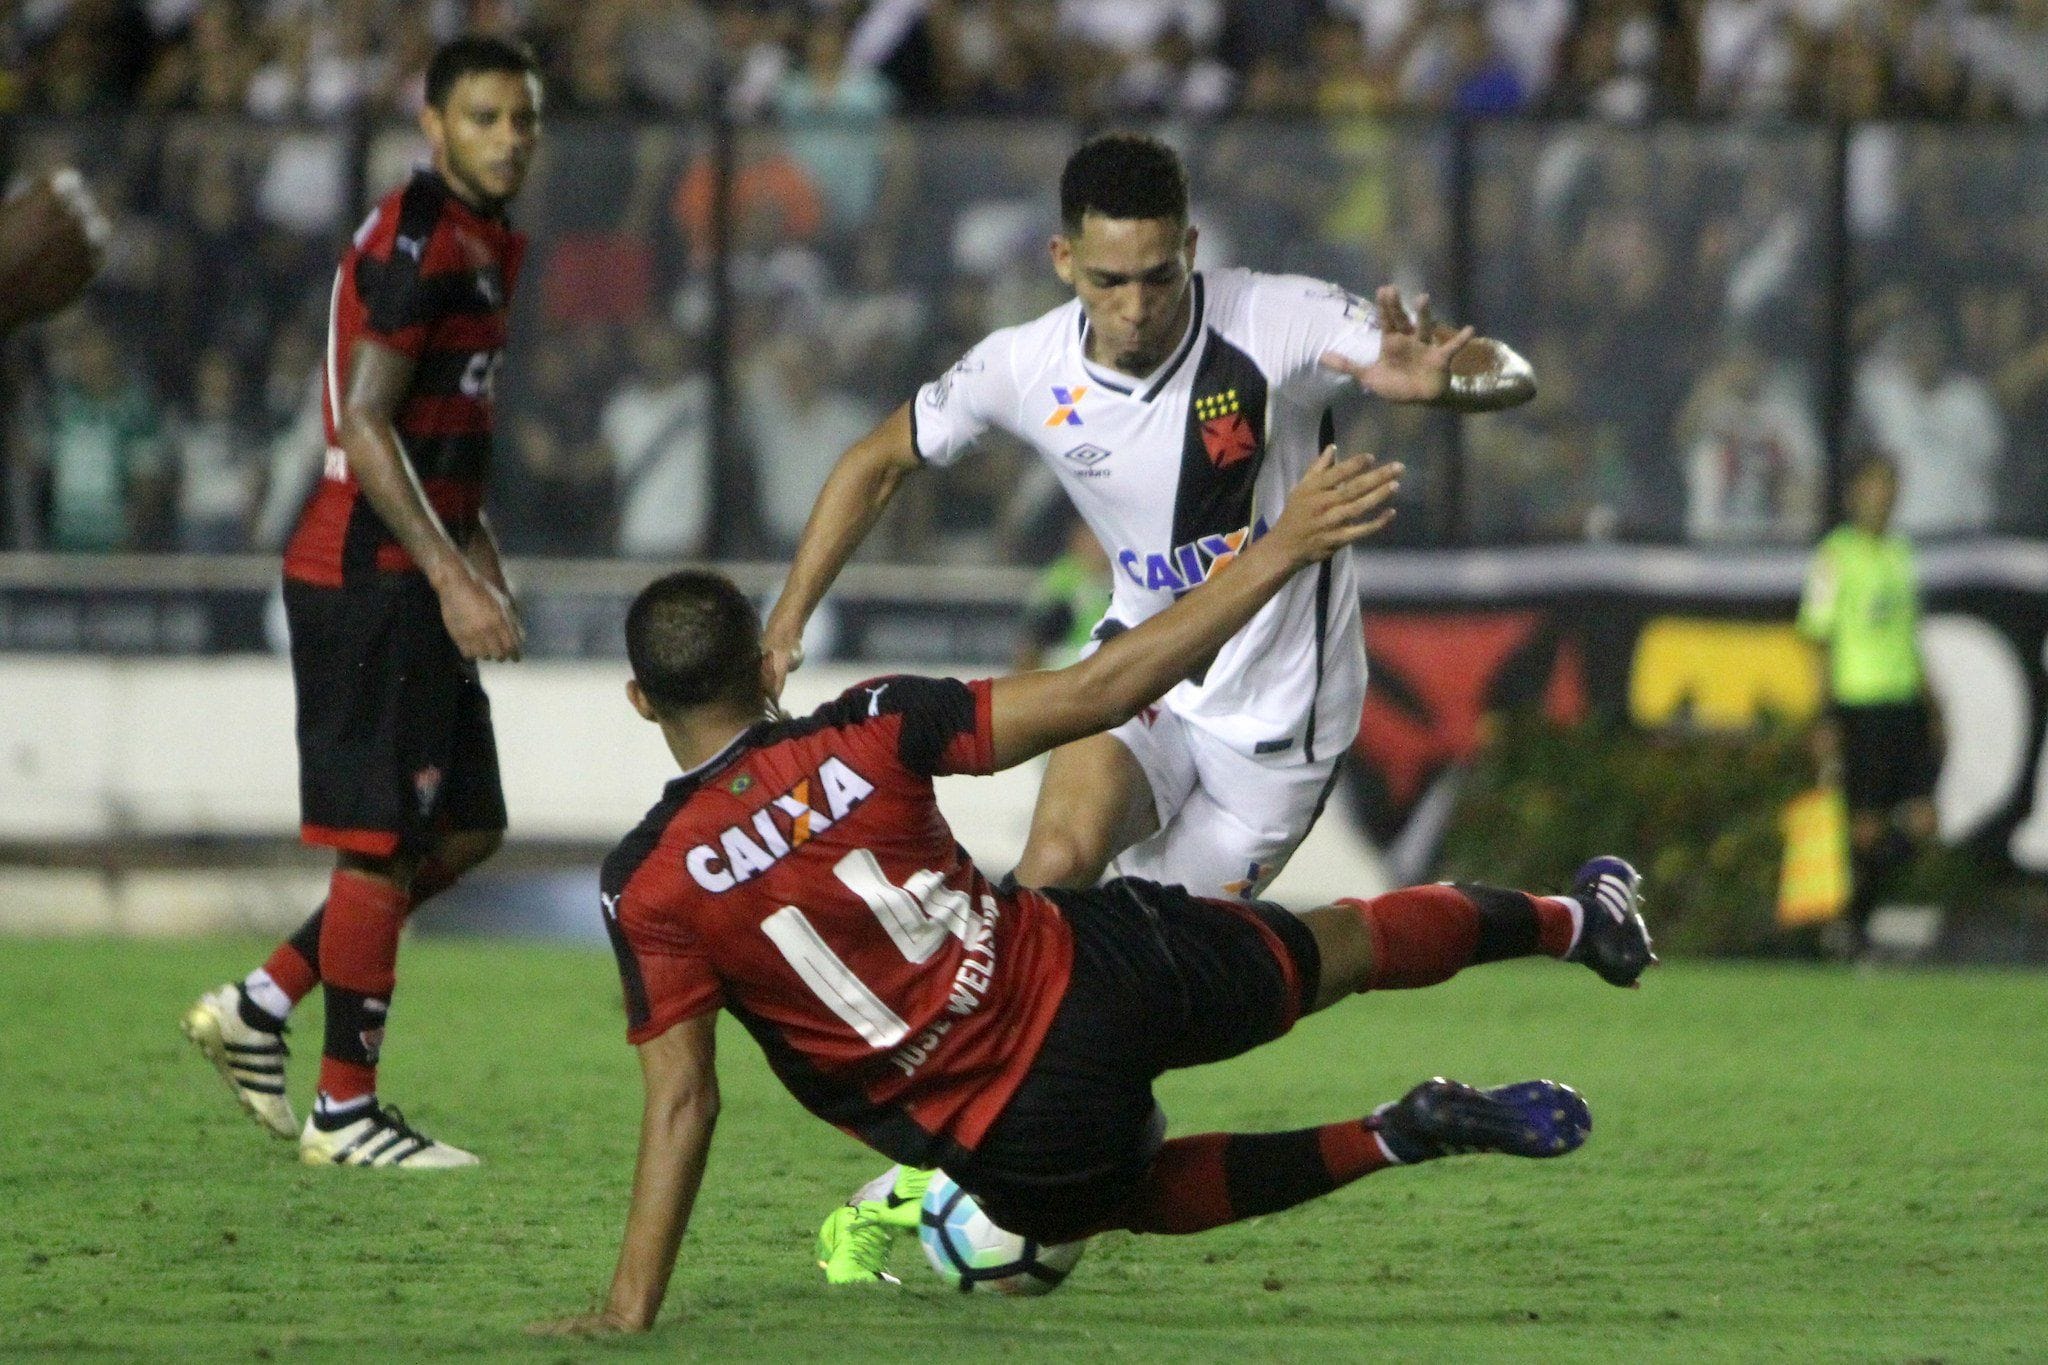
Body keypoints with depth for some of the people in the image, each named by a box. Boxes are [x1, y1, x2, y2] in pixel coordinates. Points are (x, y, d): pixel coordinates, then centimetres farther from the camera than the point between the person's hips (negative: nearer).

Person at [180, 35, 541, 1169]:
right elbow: (365, 426, -20)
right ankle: (343, 1112, 3)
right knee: (385, 843, -5)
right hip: (371, 576, -10)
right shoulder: (419, 242, -15)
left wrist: (481, 567, 20)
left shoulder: (480, 243, 17)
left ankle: (260, 1006, 17)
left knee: (467, 828, 12)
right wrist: (452, 578, -22)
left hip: (412, 577, 10)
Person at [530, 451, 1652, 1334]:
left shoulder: (647, 887, -12)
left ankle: (1394, 1139, 17)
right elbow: (1095, 694, -10)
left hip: (1024, 1140, -1)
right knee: (1339, 946, 28)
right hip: (1096, 974, 1)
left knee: (1145, 1194, 34)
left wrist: (626, 1312, -7)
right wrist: (1283, 550, -4)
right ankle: (1571, 919, 50)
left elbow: (680, 1105, -13)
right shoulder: (864, 737, -11)